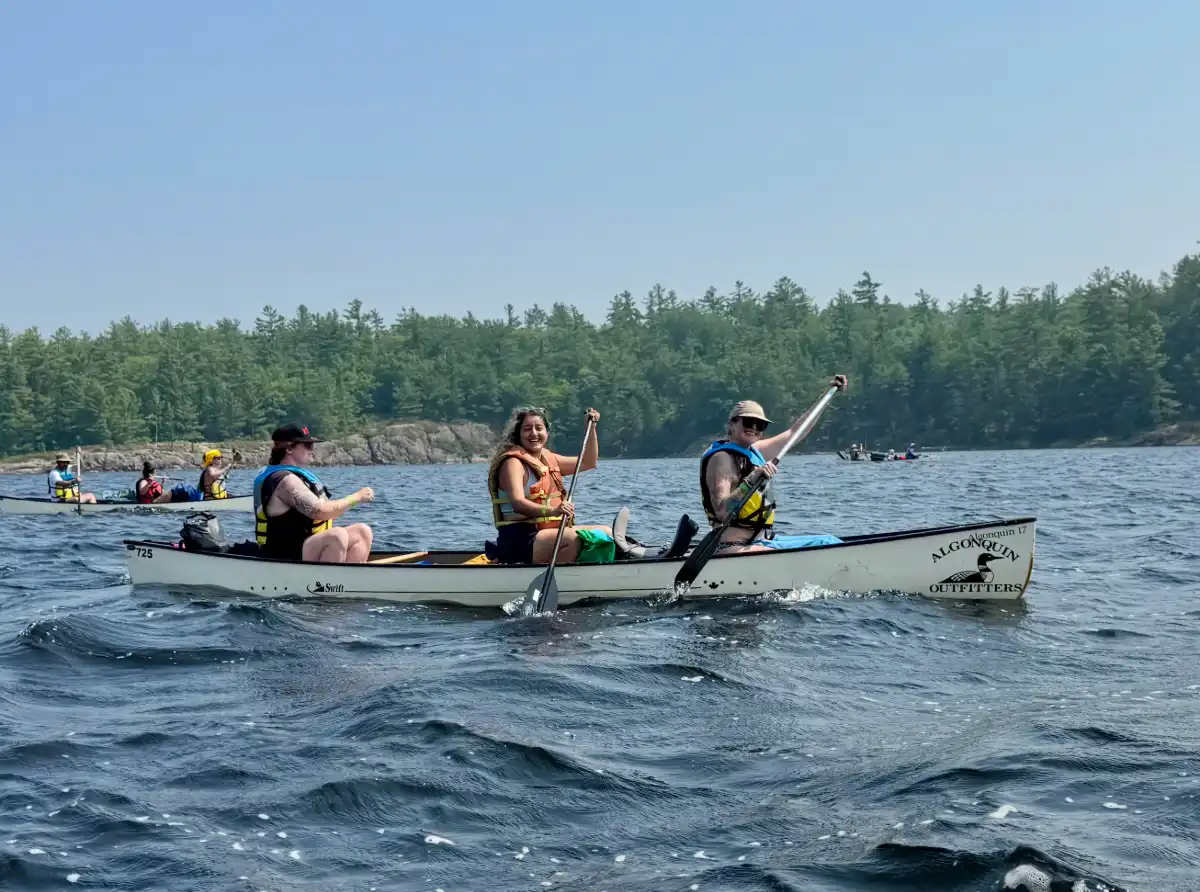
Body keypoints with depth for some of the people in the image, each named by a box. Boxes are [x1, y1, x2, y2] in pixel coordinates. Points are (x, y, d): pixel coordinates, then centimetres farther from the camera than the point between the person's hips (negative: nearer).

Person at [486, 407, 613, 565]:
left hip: (551, 532, 9)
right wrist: (551, 511, -40)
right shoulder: (513, 463, -9)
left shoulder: (547, 458, 19)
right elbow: (518, 503, -25)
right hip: (520, 540, -9)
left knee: (606, 533, 2)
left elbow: (588, 462, 30)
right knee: (576, 539, -32)